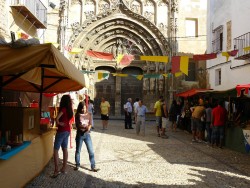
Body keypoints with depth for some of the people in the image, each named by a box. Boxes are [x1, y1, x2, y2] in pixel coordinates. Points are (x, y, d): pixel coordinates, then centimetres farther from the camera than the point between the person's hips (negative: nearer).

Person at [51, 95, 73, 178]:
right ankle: (64, 168, 21)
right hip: (67, 130, 8)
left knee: (56, 150, -4)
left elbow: (57, 118, -28)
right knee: (65, 149, 14)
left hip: (62, 130, -8)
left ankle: (56, 170, -7)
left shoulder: (63, 109, -16)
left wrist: (58, 123, -12)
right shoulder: (69, 109, 7)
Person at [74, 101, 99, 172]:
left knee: (91, 151, -3)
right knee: (78, 150, 11)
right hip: (80, 134, -1)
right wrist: (85, 127, -26)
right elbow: (77, 125, -11)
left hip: (87, 134, 2)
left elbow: (90, 124, 3)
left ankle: (93, 166, 3)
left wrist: (88, 128, -19)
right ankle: (77, 165, 28)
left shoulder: (89, 115, 5)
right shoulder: (78, 115, -3)